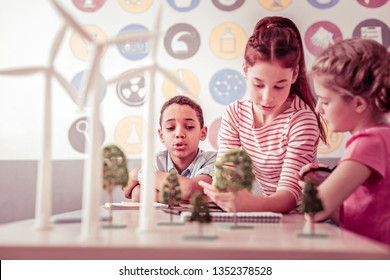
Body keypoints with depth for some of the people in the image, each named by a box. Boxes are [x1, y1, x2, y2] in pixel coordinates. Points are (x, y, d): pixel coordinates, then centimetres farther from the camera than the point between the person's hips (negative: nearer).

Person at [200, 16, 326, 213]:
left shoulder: (302, 120, -17)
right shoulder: (234, 113, -4)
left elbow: (290, 194, -24)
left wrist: (249, 204, -44)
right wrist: (222, 194, -31)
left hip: (298, 213, -3)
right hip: (264, 208, 4)